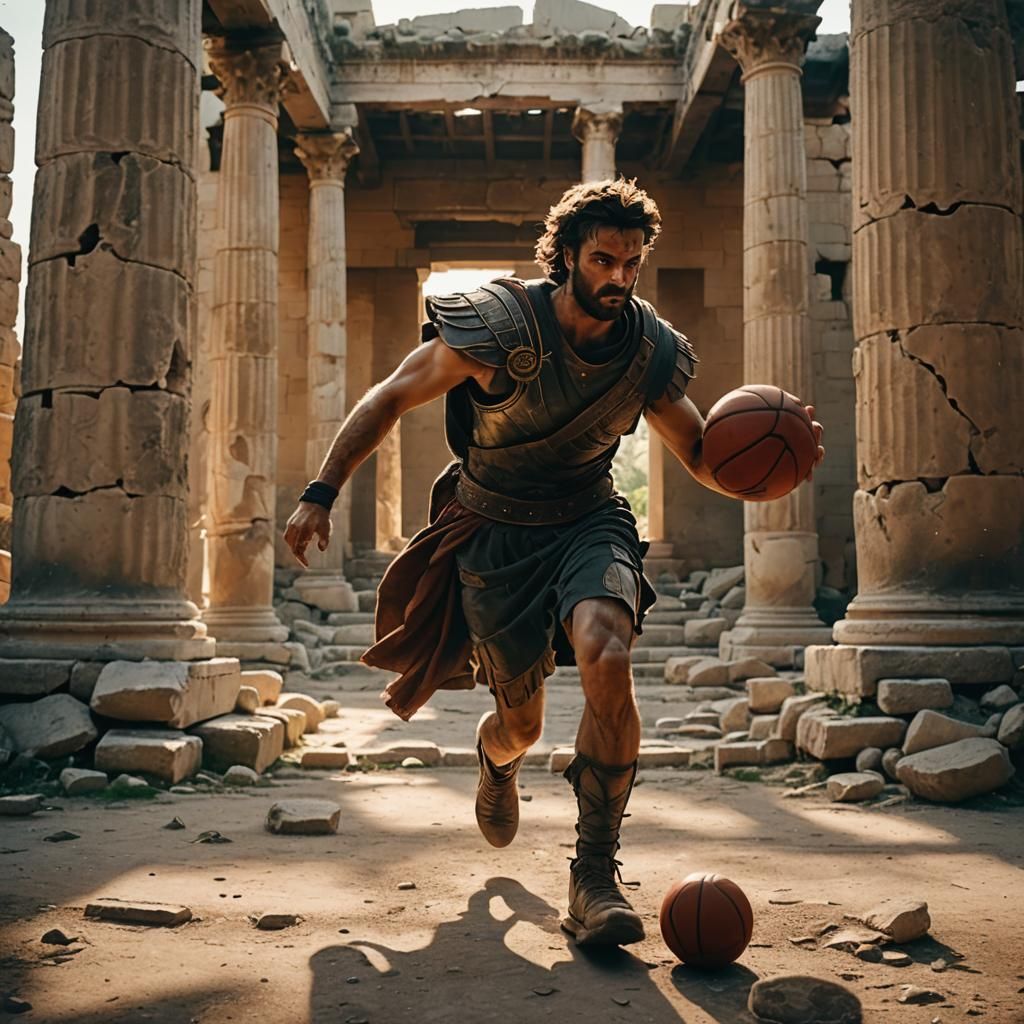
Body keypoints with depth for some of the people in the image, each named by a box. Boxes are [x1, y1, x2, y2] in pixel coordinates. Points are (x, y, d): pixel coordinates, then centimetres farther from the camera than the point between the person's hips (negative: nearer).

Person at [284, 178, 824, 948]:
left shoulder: (651, 350, -8)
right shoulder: (498, 327, -18)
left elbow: (705, 460, 1)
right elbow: (389, 399, -10)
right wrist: (322, 493, -15)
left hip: (589, 522, 2)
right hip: (494, 532, -1)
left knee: (608, 660, -30)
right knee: (521, 727, 7)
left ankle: (596, 871, -15)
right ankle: (496, 759, 50)